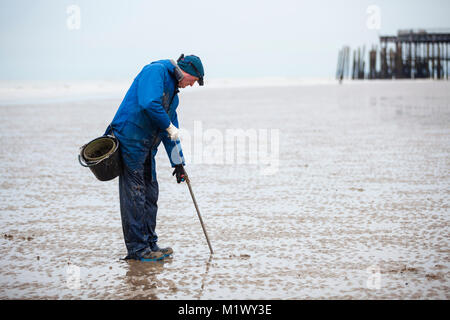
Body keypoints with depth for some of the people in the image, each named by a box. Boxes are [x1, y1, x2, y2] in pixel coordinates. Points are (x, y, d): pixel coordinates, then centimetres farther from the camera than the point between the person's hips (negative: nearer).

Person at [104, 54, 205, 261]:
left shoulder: (173, 91, 20)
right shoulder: (156, 71, -9)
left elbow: (171, 133, 24)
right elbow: (149, 104, -26)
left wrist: (178, 163, 21)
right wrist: (169, 127, -15)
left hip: (147, 147, 10)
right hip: (129, 141, -10)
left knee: (150, 195, 11)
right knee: (134, 195, -6)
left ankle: (149, 244, 18)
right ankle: (137, 248, -2)